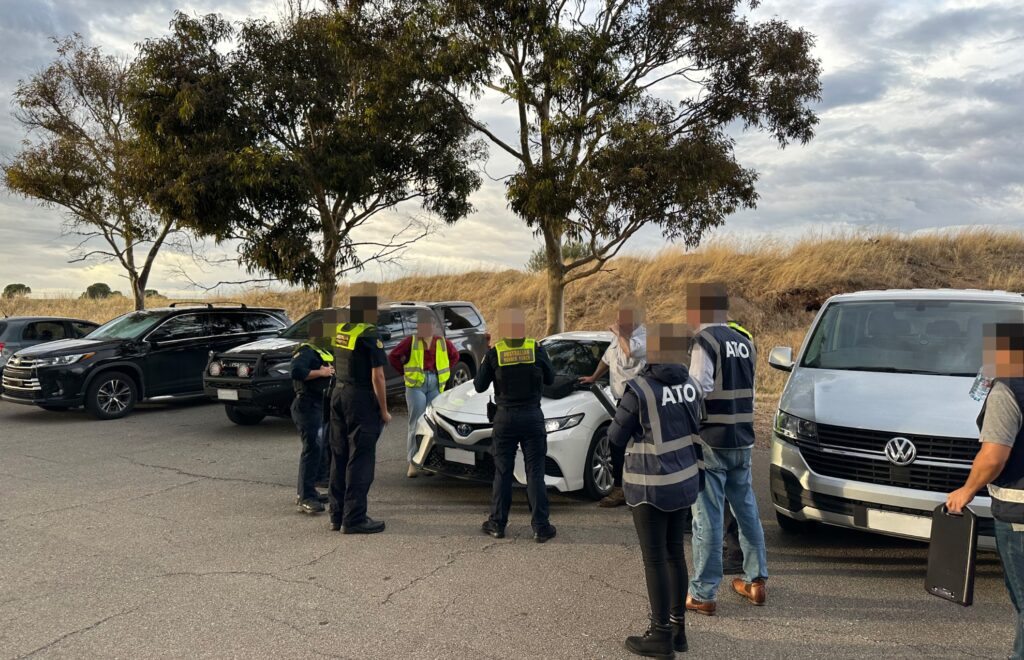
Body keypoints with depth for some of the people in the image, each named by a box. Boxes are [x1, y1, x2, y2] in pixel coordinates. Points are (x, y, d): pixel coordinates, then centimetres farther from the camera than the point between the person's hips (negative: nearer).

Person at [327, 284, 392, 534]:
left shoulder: (341, 330, 7)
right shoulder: (370, 335, -16)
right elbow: (377, 377, -16)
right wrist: (384, 410, -9)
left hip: (338, 394, 8)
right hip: (362, 400, -8)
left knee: (340, 457, 13)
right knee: (360, 460, -1)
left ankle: (338, 514, 21)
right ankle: (354, 519, 2)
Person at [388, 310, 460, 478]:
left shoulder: (442, 342, 10)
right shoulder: (411, 341, 1)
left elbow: (455, 355, 24)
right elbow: (393, 356, 3)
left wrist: (444, 372, 14)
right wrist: (405, 372, 1)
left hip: (436, 384, 3)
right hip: (415, 385, -3)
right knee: (416, 424, -6)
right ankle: (413, 462, -1)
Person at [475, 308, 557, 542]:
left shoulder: (494, 352, -7)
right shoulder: (536, 349, -5)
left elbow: (479, 386, 0)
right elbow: (550, 379, 6)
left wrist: (485, 362, 15)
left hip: (505, 417, 0)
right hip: (532, 417, 0)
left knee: (502, 472, 10)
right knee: (535, 472, 4)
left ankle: (498, 524, 18)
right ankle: (541, 527, 6)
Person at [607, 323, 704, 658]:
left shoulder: (640, 390, -19)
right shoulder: (689, 383, 1)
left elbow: (616, 436, -8)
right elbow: (692, 431, 12)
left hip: (651, 485, -7)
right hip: (682, 479, 7)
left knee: (654, 559, 4)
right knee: (674, 552, 16)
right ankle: (678, 629, 27)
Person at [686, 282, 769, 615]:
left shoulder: (704, 341, -12)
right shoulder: (744, 342, 11)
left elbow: (697, 391, -20)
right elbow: (746, 391, 12)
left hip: (710, 444, -7)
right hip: (742, 442, 8)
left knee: (707, 518, -1)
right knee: (747, 510, 18)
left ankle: (703, 594, 7)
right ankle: (756, 582, 28)